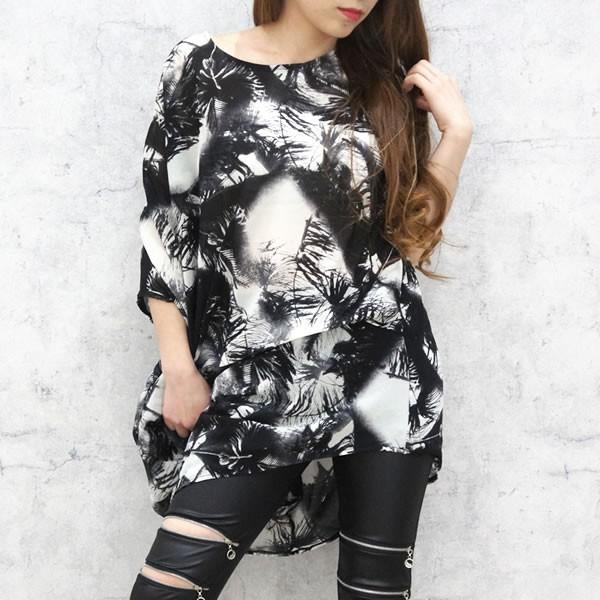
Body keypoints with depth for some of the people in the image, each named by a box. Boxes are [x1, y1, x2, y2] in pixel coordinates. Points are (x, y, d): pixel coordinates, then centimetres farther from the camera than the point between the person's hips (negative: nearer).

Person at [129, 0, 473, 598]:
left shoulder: (380, 82, 10)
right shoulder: (203, 68, 2)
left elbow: (410, 236, 9)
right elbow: (165, 225, 2)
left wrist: (456, 131, 0)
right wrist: (178, 367, -2)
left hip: (383, 365, 3)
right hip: (254, 377, -2)